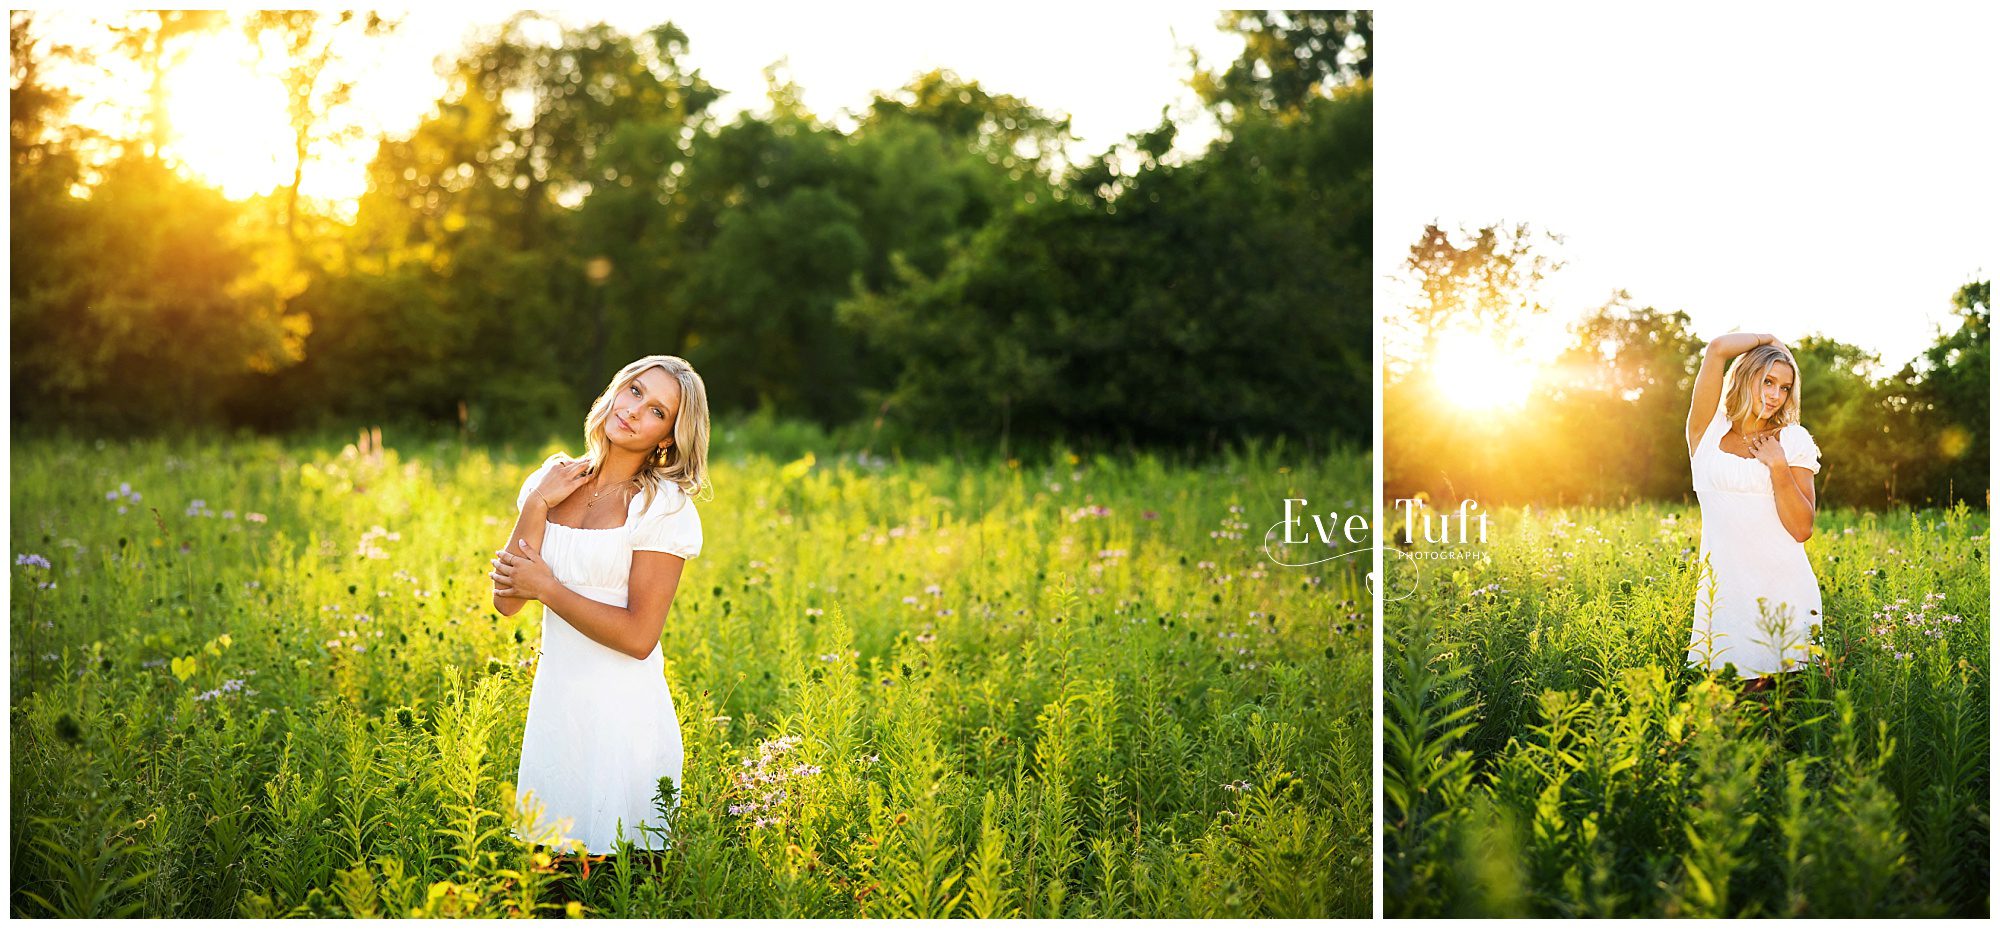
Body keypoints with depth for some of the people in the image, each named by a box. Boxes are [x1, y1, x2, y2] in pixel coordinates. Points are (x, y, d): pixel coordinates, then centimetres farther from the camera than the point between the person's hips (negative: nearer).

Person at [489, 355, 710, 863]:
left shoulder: (664, 507, -10)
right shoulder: (554, 480, 5)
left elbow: (638, 637, -16)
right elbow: (507, 601, -2)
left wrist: (548, 588, -11)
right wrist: (537, 505, -9)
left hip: (622, 712, -5)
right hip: (554, 703, 5)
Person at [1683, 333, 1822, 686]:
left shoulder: (1793, 441, 10)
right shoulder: (1709, 431, 7)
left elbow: (1802, 529, 1)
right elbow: (1718, 349, -4)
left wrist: (1778, 467, -8)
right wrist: (1767, 339, 12)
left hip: (1784, 587, 1)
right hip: (1724, 587, -1)